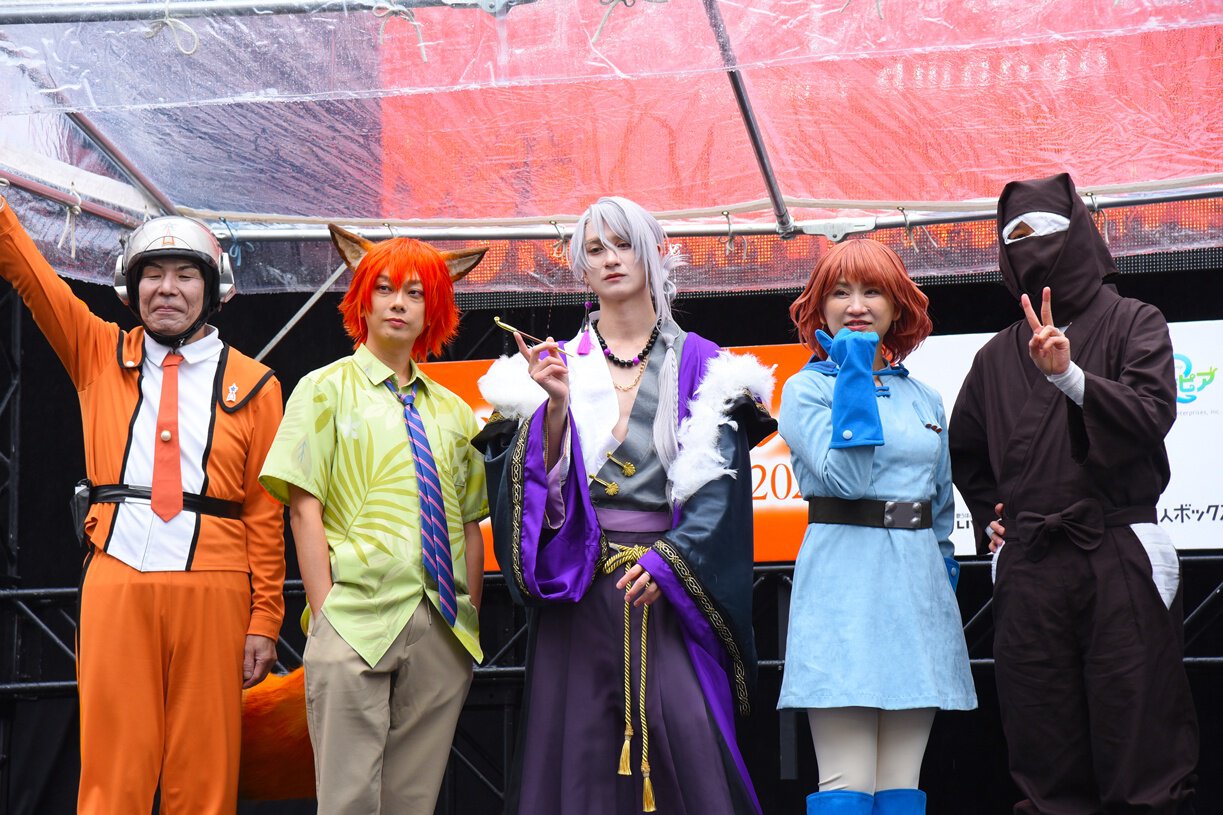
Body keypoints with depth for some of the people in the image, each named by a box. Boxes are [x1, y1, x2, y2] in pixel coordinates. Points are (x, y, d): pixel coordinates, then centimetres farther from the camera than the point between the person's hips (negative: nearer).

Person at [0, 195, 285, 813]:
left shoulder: (252, 386, 8)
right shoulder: (99, 355, 14)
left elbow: (265, 514, 5)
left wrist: (264, 621, 0)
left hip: (212, 590, -1)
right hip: (116, 581, 1)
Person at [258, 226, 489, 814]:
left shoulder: (452, 411, 17)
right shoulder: (327, 389, 6)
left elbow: (471, 523, 16)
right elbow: (304, 507, -2)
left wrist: (471, 620, 5)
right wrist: (325, 613, -10)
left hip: (443, 632, 4)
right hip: (357, 620, -4)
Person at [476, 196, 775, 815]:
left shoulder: (701, 366, 9)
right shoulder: (556, 364, 12)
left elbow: (717, 485, -1)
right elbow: (544, 482, 1)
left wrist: (669, 557, -14)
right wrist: (557, 403, -14)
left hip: (673, 589, -1)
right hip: (579, 588, 1)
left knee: (687, 741, -10)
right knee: (580, 747, -2)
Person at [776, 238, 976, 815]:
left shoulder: (923, 399, 17)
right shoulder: (808, 389, 2)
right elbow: (846, 475, -15)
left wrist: (942, 570, 17)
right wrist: (853, 372, -11)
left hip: (918, 583, 5)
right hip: (845, 581, -5)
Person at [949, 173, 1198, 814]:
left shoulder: (1131, 324, 6)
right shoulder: (999, 356, 17)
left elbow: (1153, 415, -10)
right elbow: (964, 449, 32)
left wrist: (1071, 376, -21)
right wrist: (988, 518, 20)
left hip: (1120, 557, -4)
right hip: (1028, 565, 4)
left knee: (1137, 742, -6)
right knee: (1046, 760, 3)